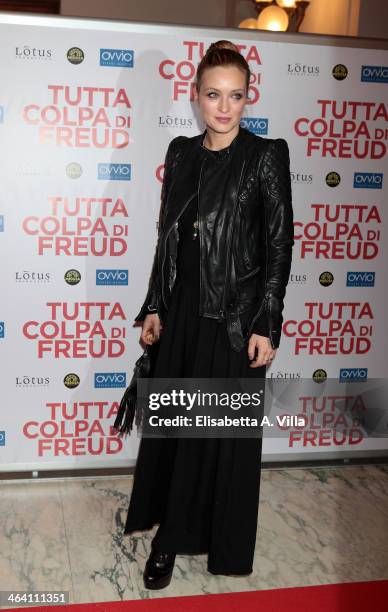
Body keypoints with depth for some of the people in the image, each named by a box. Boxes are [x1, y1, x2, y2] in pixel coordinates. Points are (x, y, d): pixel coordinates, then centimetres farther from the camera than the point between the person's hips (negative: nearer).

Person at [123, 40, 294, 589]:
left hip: (235, 315, -5)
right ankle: (171, 533, 31)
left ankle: (221, 543, 24)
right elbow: (167, 234, 11)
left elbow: (279, 245, -9)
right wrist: (155, 306, 9)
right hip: (183, 310, 5)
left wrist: (266, 326, -13)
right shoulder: (181, 152, 8)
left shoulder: (266, 156, -7)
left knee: (225, 432, 5)